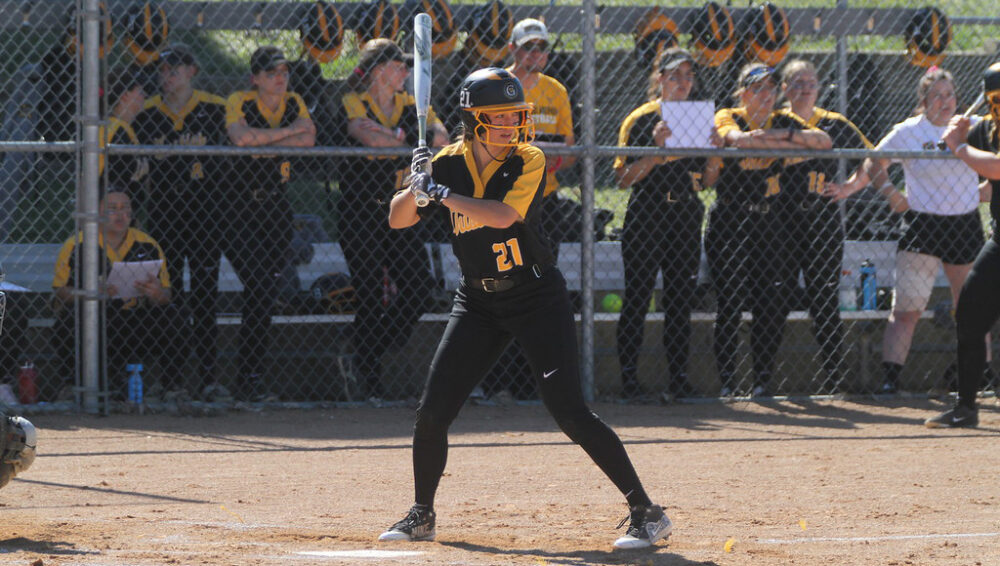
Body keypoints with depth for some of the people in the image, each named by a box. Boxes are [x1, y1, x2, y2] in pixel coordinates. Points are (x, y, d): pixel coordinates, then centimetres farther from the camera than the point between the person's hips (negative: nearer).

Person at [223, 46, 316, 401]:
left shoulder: (294, 103, 8)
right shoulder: (239, 102, -5)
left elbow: (308, 139, -10)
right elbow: (241, 137, -25)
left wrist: (261, 143, -16)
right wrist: (289, 131, -15)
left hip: (276, 204, 5)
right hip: (241, 206, -5)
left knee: (267, 292, 2)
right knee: (259, 287, -16)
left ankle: (249, 377, 9)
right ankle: (250, 378, -12)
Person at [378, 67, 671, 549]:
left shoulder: (529, 162, -13)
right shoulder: (448, 164, -1)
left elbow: (502, 215, -28)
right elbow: (398, 220, 0)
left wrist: (440, 193, -29)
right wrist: (416, 187, -20)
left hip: (537, 297, -4)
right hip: (477, 301, 4)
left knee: (571, 413, -13)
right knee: (432, 413, 0)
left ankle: (646, 513, -8)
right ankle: (421, 517, 20)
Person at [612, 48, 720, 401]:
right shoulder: (640, 119, -2)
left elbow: (707, 178, 14)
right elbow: (624, 179, -9)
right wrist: (656, 149, -21)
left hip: (687, 216, 4)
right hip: (646, 219, -4)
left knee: (681, 300, 5)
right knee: (637, 300, -4)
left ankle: (678, 379, 9)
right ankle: (628, 379, -1)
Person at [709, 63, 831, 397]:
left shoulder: (784, 122, 9)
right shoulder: (728, 117, -1)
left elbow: (824, 141, -5)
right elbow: (738, 138, -24)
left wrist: (779, 134, -16)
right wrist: (790, 143, -18)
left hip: (767, 219, 3)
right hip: (728, 220, -3)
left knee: (774, 304, -1)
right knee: (729, 300, -5)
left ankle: (762, 380, 9)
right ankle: (726, 381, 0)